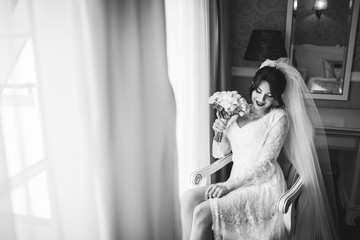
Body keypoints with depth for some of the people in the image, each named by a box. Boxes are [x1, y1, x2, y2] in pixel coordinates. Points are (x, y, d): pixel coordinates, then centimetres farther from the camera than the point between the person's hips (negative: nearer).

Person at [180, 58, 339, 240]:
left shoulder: (278, 117, -4)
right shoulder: (238, 112, 11)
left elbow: (265, 162, -11)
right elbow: (219, 154, 12)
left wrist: (230, 184, -17)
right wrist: (219, 132, -9)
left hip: (264, 186, -6)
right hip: (239, 184, 6)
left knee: (202, 212, -23)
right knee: (188, 198, -17)